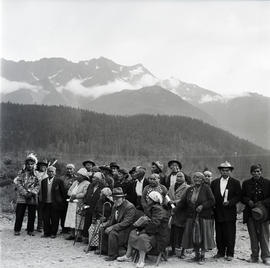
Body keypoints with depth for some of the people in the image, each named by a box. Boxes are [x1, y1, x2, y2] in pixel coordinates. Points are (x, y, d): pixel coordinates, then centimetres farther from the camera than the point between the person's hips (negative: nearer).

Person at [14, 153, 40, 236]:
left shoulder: (36, 174, 8)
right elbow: (18, 183, -3)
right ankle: (17, 230, 15)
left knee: (32, 216, 5)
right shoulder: (21, 173, 5)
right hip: (21, 198, -1)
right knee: (19, 215, 2)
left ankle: (30, 231, 16)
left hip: (33, 199, 1)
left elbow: (38, 186, 3)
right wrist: (25, 193, -14)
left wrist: (32, 192, -13)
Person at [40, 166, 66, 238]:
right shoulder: (43, 181, 11)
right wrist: (41, 201, 8)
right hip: (45, 204, 4)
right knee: (45, 219, 6)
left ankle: (53, 233, 14)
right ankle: (47, 233, 17)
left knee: (54, 220, 2)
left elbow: (63, 192, -2)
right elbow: (42, 192, 15)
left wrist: (63, 202, -4)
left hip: (55, 204, -4)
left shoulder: (59, 181, -3)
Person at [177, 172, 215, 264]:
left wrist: (202, 206, -18)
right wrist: (175, 210, 1)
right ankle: (197, 254, 18)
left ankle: (202, 256, 10)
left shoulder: (206, 188, -3)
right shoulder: (189, 190, 10)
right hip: (192, 217, 4)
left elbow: (212, 201, -7)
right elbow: (183, 201, 10)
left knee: (203, 236, -1)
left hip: (204, 216, -4)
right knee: (193, 236, 5)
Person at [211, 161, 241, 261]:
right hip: (218, 212, 3)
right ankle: (220, 252, 19)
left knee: (230, 234, -1)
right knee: (219, 234, 8)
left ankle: (230, 253, 8)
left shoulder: (235, 183, 3)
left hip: (230, 212, -3)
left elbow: (238, 196, -2)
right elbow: (211, 196, 12)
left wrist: (230, 202, -16)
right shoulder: (214, 182, 12)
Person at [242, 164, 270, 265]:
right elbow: (242, 197, 11)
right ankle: (254, 256, 16)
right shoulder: (246, 183, 8)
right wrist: (248, 201, -8)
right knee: (253, 236, 7)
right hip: (250, 213, 2)